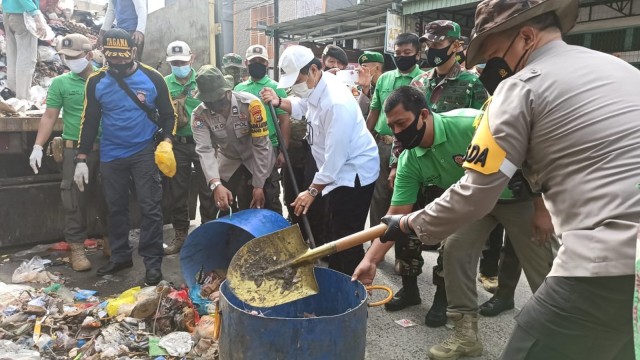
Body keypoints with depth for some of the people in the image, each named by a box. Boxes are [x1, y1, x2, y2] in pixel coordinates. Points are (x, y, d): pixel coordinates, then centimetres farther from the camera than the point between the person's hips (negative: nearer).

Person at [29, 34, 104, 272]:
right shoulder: (60, 83, 2)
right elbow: (50, 117, 1)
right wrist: (38, 146, -6)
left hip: (107, 149, 1)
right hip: (75, 150, -1)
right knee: (75, 200, 2)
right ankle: (77, 246, 12)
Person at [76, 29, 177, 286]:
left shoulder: (153, 78, -5)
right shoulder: (96, 81, 0)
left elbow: (168, 114, 3)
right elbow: (89, 121, 5)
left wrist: (166, 141, -14)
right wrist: (81, 159, 2)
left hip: (144, 153, -3)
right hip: (110, 156, 3)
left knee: (150, 208, -2)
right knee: (116, 208, 13)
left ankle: (153, 262, 7)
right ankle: (120, 256, 29)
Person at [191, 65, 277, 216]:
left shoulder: (251, 103, -29)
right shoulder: (199, 115, -21)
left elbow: (261, 145, -24)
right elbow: (205, 150, -30)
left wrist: (259, 185, -23)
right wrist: (216, 185, -47)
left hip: (258, 160, -2)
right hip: (228, 162, 2)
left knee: (262, 212, -1)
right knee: (226, 210, 4)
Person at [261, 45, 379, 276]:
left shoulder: (336, 103, -29)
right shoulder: (316, 87, 1)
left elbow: (335, 155, -27)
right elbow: (301, 107, 24)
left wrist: (312, 191, -21)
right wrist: (278, 102, 4)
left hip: (354, 173, -10)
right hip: (338, 171, 10)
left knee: (347, 239, -5)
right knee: (335, 233, 20)